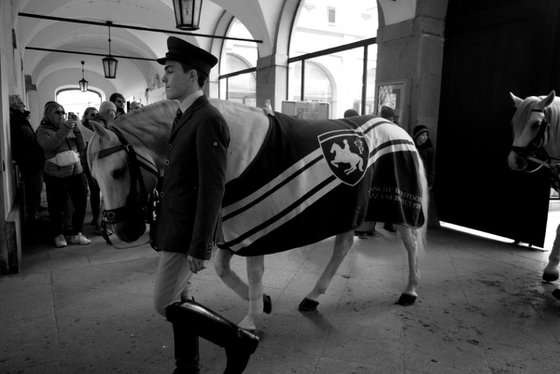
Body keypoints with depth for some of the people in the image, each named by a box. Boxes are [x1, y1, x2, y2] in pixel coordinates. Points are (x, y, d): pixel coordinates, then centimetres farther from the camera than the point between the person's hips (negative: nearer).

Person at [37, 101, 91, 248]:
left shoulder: (69, 127, 12)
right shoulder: (43, 130, 0)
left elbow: (81, 147, 5)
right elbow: (49, 145, -21)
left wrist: (76, 128, -6)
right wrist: (65, 128, -26)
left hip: (76, 171, 4)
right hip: (56, 175, -4)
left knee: (81, 203, 3)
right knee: (57, 207, 5)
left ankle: (76, 233, 20)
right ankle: (59, 235, 25)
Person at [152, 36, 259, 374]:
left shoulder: (208, 121, -18)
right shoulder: (183, 118, 11)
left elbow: (212, 189, -22)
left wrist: (199, 248, -22)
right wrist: (159, 228, 16)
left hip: (187, 232, -9)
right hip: (173, 227, 9)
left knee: (166, 305, -2)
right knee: (179, 300, 17)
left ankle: (239, 340, 10)